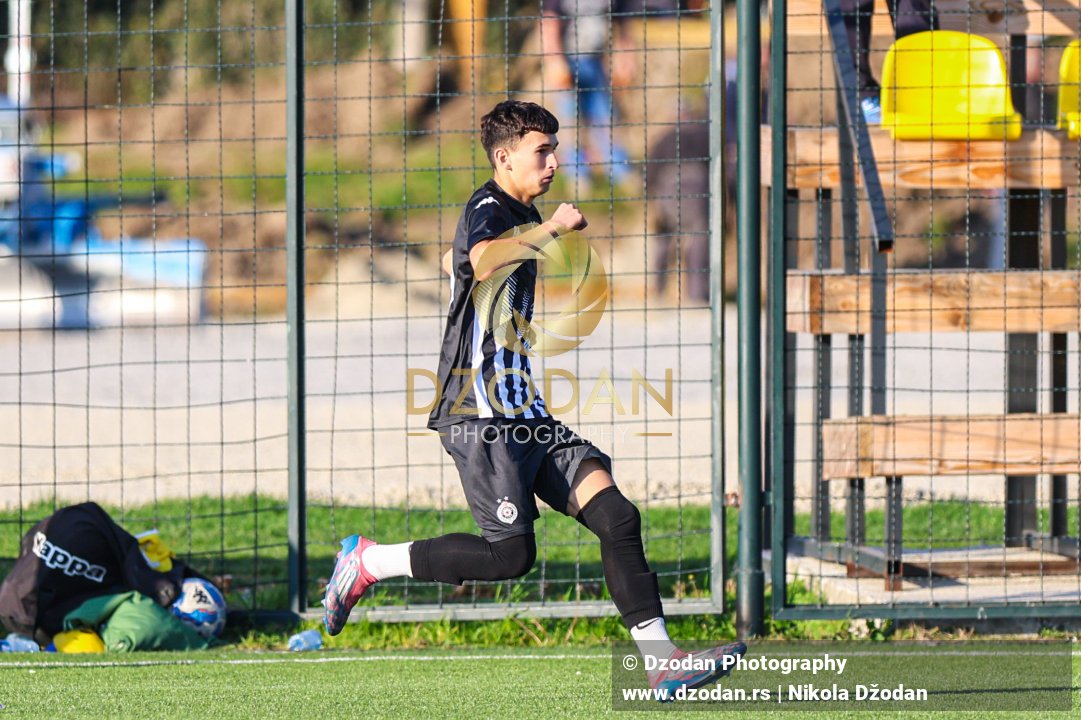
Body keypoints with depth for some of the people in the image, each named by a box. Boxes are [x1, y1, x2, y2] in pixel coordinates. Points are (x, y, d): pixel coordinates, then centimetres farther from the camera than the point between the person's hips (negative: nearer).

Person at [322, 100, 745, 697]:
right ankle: (367, 561, 2)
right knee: (510, 553, -15)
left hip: (524, 416, 9)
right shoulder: (488, 209, -10)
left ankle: (661, 660, -13)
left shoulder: (522, 217, 20)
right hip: (479, 416, -9)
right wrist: (552, 230, -28)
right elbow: (483, 261, -35)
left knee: (615, 514, -7)